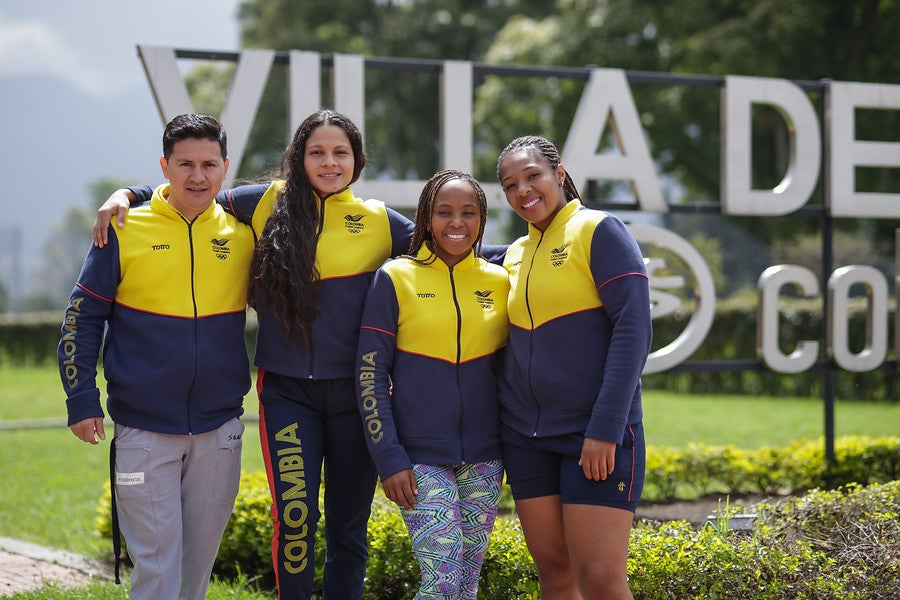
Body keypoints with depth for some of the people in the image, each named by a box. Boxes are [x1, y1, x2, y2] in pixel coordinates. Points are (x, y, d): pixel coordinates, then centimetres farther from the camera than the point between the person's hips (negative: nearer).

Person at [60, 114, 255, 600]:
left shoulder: (242, 232, 3)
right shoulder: (124, 231, -3)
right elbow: (82, 319, 2)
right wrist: (81, 401, -2)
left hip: (219, 431, 3)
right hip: (144, 431, -3)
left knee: (199, 559, 12)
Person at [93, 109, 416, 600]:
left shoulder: (378, 220, 4)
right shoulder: (271, 203, 3)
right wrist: (127, 194, 1)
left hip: (354, 392, 1)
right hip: (287, 389, -1)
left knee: (349, 522, 9)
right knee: (294, 517, -8)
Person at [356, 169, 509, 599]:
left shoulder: (499, 282, 5)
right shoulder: (396, 278, -4)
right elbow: (370, 373, -4)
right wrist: (389, 460, -9)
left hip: (483, 459, 3)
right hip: (421, 458, -3)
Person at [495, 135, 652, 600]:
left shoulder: (599, 231, -6)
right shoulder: (515, 253, 13)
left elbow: (633, 330, -13)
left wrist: (606, 427, -18)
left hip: (596, 435, -6)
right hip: (526, 436, 6)